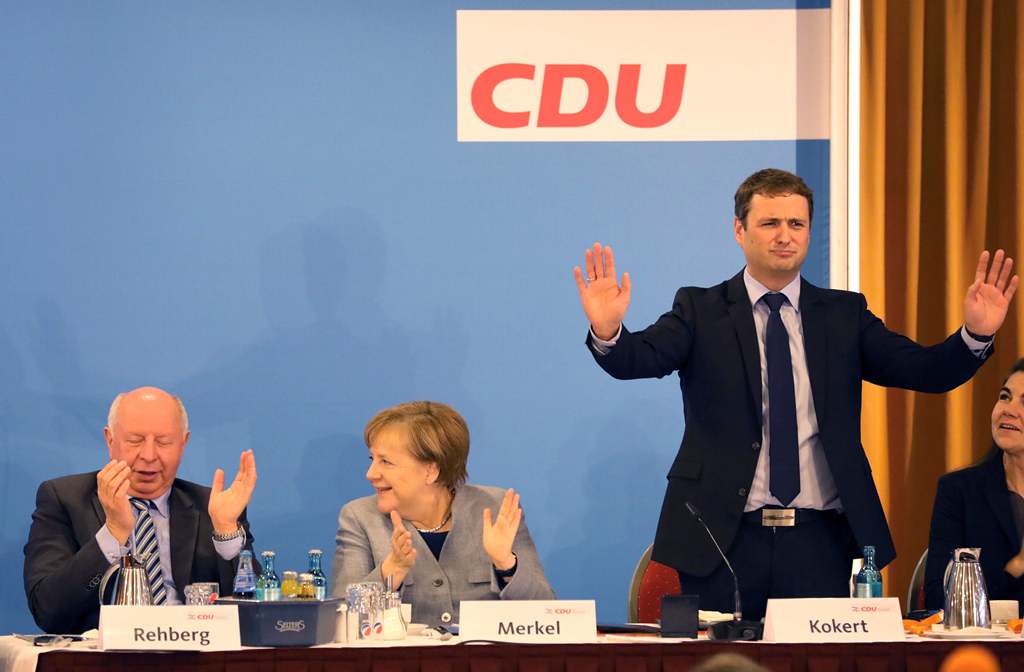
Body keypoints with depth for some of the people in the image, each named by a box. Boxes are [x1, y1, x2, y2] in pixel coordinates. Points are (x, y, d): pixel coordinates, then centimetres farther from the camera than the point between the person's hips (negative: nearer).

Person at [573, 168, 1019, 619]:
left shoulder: (844, 314, 10)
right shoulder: (700, 311, 4)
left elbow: (928, 371, 1)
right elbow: (639, 359, -12)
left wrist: (976, 333, -18)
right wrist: (608, 332, -35)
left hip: (822, 541, 2)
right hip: (724, 537, -2)